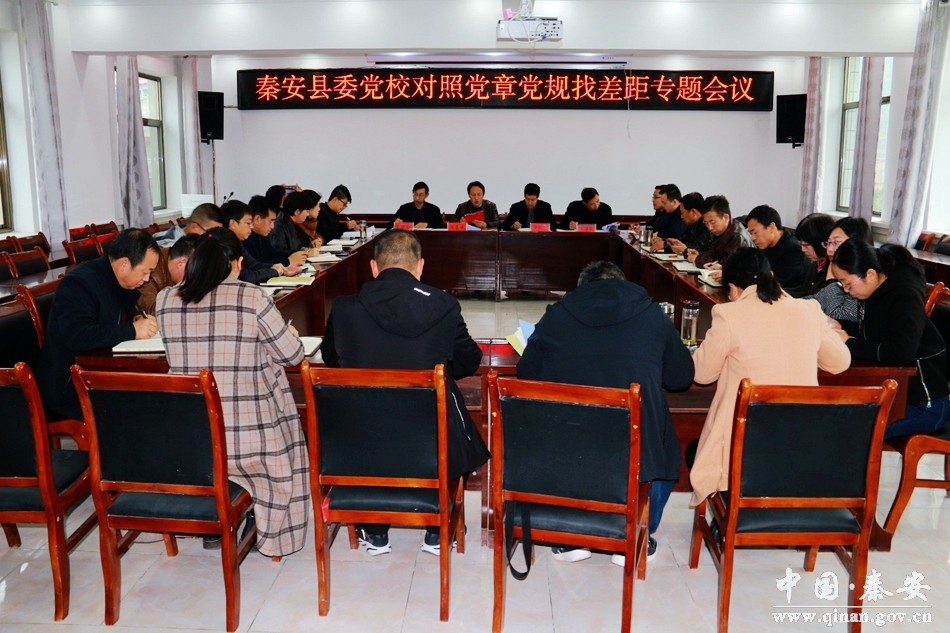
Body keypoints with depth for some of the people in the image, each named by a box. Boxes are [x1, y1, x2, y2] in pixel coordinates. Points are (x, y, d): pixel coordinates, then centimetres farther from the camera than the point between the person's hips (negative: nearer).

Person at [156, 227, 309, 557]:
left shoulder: (166, 300, 1)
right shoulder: (251, 298, -12)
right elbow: (292, 354, -5)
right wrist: (289, 333, 18)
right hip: (248, 437, -4)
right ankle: (274, 535, 34)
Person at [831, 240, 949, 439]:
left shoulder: (905, 298, -22)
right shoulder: (877, 293, 4)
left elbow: (901, 352, -35)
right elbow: (870, 332, 17)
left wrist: (849, 343, -26)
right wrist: (839, 327, -1)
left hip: (925, 404, -9)